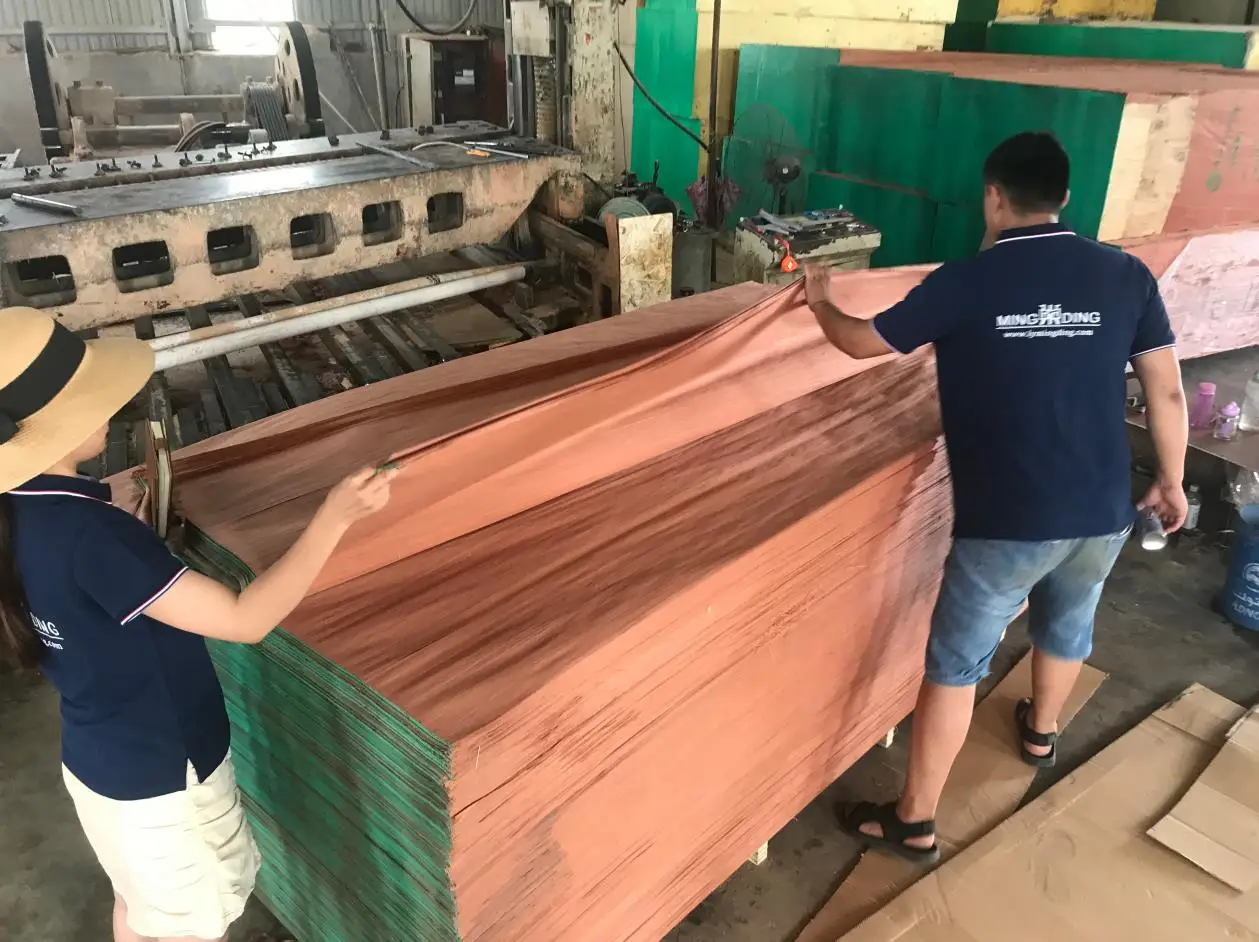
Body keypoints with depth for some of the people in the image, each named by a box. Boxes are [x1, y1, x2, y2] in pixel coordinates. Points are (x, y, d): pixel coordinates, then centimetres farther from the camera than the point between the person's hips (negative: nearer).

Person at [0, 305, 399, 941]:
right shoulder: (89, 533, -34)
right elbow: (246, 620, -33)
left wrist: (120, 516, 5)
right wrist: (334, 517, -30)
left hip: (103, 757, 8)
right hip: (159, 773, -8)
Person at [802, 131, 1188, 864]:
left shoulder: (966, 282, -10)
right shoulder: (1127, 274, -1)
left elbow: (864, 343, 0)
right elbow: (1168, 392, 4)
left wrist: (821, 303, 20)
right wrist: (1172, 481, 18)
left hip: (1006, 522, -4)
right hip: (1103, 513, 5)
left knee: (955, 664, 7)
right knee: (1068, 626, 30)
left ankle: (916, 824, 16)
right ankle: (1043, 732, 57)